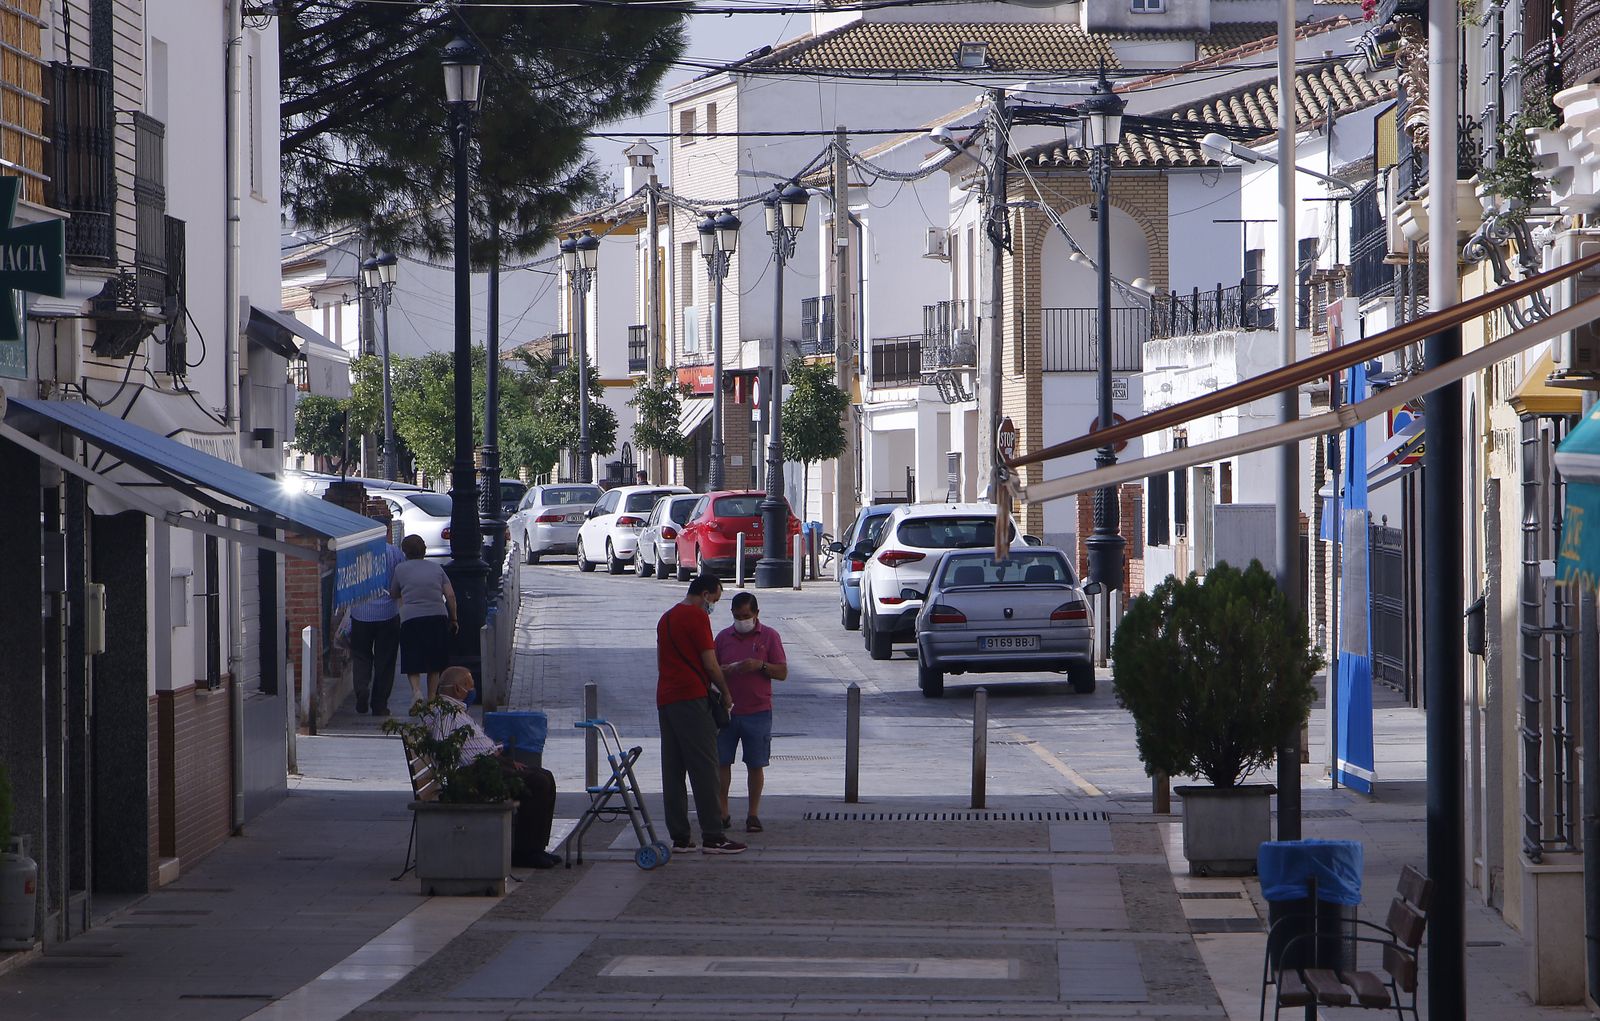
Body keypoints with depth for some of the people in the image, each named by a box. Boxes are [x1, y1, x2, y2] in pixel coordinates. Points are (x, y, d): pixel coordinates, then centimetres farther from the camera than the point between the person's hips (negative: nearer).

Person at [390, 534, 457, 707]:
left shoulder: (400, 568, 6)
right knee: (434, 663, 14)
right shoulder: (436, 568, 11)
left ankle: (416, 690, -19)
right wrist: (453, 618, 14)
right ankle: (431, 698, 15)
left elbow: (394, 594, 16)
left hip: (411, 619, -2)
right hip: (438, 616, 2)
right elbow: (450, 595, 5)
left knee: (412, 662, 4)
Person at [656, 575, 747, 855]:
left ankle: (679, 837, 7)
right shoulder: (697, 616, -7)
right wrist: (725, 693, 4)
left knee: (672, 771, 7)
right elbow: (710, 663, -10)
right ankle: (713, 836, -11)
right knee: (703, 768, -8)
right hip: (691, 699, -8)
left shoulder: (666, 618, 19)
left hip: (664, 699, 8)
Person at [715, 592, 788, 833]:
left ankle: (753, 814, 10)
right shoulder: (724, 637, 10)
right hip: (726, 711, 2)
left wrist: (761, 665, -18)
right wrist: (728, 670, -10)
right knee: (721, 762, 0)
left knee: (755, 765, 2)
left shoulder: (769, 636, 2)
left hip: (757, 712, -2)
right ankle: (722, 813, 9)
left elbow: (782, 672, 0)